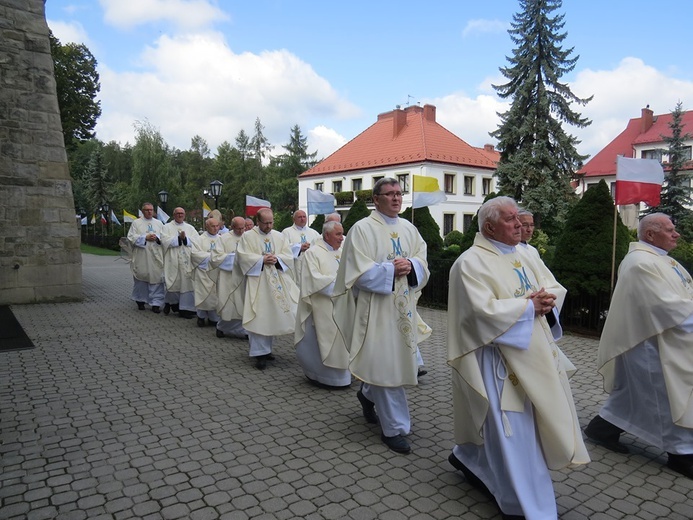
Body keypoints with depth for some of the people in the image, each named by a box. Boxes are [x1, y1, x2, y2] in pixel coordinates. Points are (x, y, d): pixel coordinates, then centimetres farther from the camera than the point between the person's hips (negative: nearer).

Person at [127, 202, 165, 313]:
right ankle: (140, 301, 20)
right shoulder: (136, 223, 7)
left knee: (156, 280, -4)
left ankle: (155, 303, -2)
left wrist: (157, 238, -9)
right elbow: (131, 237, -2)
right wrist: (145, 237, -11)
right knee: (141, 279, 4)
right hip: (141, 257, -1)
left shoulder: (159, 223, 14)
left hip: (156, 257, 1)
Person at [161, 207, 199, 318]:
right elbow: (165, 241, -7)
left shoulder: (190, 228, 16)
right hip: (173, 261, -2)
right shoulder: (167, 227, 9)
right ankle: (169, 302, 25)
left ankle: (185, 308, 2)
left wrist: (185, 238, -10)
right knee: (173, 283, 0)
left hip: (187, 261, 2)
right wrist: (179, 238, -10)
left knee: (187, 283, -3)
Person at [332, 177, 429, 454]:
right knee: (386, 365, -2)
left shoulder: (409, 229, 10)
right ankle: (394, 428, 11)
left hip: (403, 306, 7)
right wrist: (392, 270, -17)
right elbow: (360, 273, -14)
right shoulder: (363, 229, -8)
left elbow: (422, 262, 8)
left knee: (399, 358, 16)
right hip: (377, 307, -6)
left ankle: (368, 394, 44)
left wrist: (410, 265, -12)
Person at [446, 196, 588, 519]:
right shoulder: (472, 262, -14)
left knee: (503, 425, 17)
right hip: (498, 358, -8)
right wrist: (529, 304, -15)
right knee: (512, 430, 0)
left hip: (531, 355, 9)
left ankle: (469, 458, 40)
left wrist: (546, 304, -6)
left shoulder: (522, 258, 12)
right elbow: (484, 311, -24)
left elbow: (541, 297, 17)